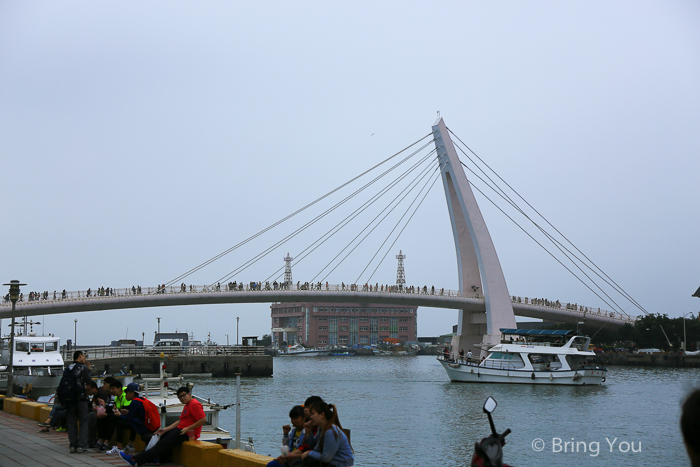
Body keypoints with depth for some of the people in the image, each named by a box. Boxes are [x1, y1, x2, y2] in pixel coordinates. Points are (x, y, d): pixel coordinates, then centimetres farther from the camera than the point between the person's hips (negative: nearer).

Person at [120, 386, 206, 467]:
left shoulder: (194, 404, -12)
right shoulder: (187, 405, 21)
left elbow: (203, 419, -22)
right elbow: (180, 421, 18)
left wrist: (188, 428, -21)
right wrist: (165, 429, 8)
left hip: (187, 433, -11)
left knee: (164, 443, -17)